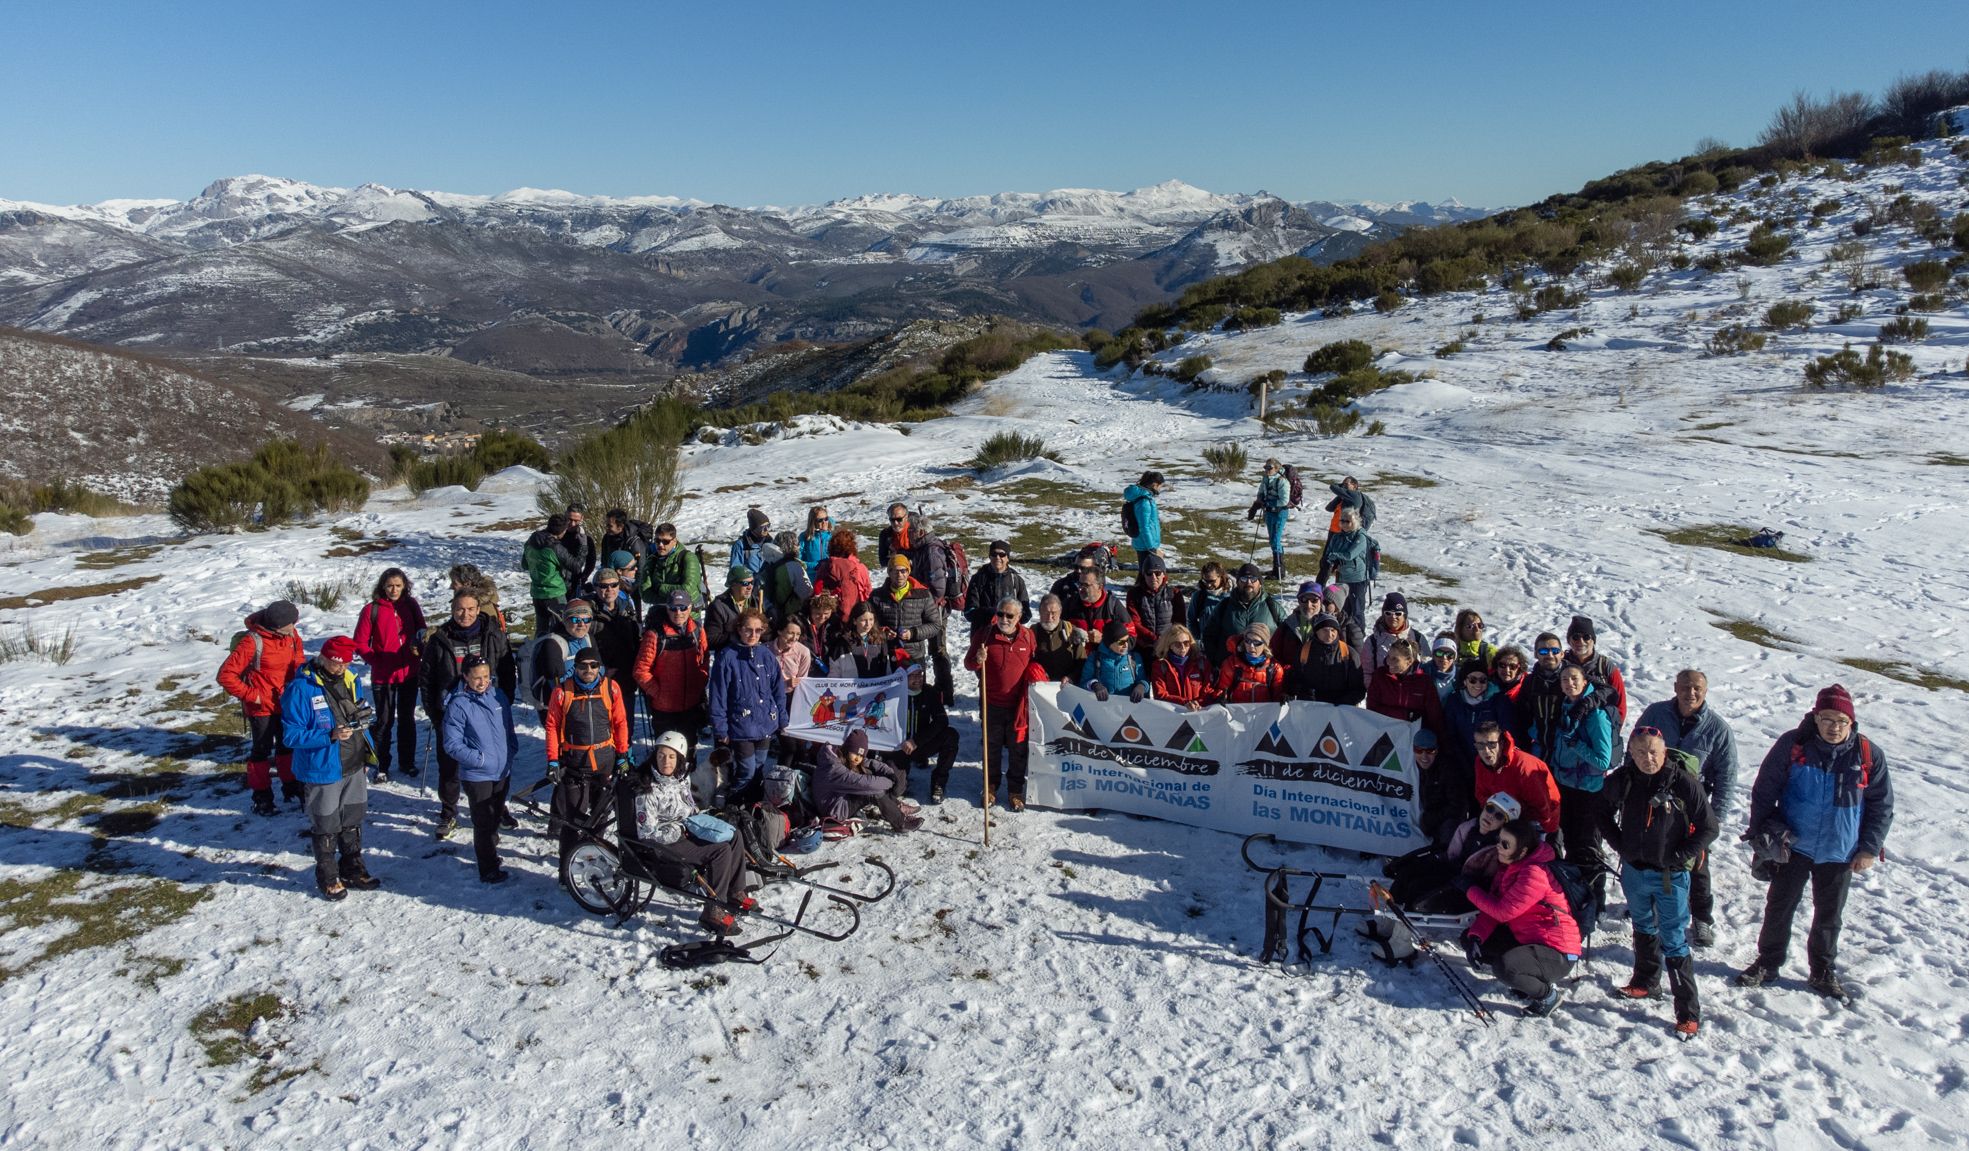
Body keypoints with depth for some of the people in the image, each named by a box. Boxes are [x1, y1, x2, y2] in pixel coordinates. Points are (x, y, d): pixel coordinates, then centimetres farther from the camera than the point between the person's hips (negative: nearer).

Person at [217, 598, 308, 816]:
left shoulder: (291, 635, -7)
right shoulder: (253, 642, -25)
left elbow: (299, 660, 12)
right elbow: (226, 675, -23)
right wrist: (251, 695, -19)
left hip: (286, 704, 6)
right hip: (261, 707, -5)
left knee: (287, 745, 19)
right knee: (262, 750, 8)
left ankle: (291, 787, 34)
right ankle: (262, 796, 21)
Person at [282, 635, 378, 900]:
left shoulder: (350, 680, 3)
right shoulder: (301, 688, -18)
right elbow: (292, 734, -18)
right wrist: (330, 736, -28)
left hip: (354, 767, 6)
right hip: (323, 769, -6)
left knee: (353, 820, 19)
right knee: (326, 825, 9)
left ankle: (353, 868, 36)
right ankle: (327, 877, 26)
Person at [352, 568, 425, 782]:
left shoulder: (411, 606, 1)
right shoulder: (372, 610, -7)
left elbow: (421, 633, 11)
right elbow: (360, 643, -3)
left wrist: (418, 648, -9)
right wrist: (377, 661, -13)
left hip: (409, 673, 3)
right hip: (383, 676, -3)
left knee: (407, 718, 13)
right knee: (384, 720, 5)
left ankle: (407, 762, 25)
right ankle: (382, 766, 16)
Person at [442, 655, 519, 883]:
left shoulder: (498, 696, 0)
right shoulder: (458, 705, -14)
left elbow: (509, 728, 13)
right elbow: (452, 745, -13)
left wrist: (511, 753, 5)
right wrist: (480, 759, -19)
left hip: (502, 771, 5)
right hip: (477, 775, -5)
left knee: (496, 815, 21)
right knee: (484, 821, 0)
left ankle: (489, 845, 43)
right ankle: (489, 869, 11)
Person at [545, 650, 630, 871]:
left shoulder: (611, 688, -3)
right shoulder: (562, 691, -7)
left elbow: (620, 722, 5)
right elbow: (552, 726, -2)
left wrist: (622, 755, 6)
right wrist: (553, 760, -4)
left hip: (605, 761, 2)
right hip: (573, 762, -2)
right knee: (573, 818, -2)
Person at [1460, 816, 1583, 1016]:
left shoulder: (1534, 873, -24)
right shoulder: (1510, 867, 5)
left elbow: (1503, 911, -25)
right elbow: (1494, 906, 1)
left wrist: (1470, 889, -13)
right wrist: (1476, 936, -14)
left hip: (1557, 954, -9)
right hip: (1525, 939, 9)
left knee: (1504, 966, -35)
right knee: (1469, 939, 4)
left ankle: (1547, 994, -3)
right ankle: (1528, 978, 9)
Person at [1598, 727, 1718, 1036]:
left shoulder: (1684, 783, -18)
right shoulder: (1622, 780, -7)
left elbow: (1708, 828, -9)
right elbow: (1604, 812, 13)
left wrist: (1679, 857, -12)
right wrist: (1619, 845, 3)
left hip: (1670, 876, -4)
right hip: (1634, 871, 5)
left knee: (1674, 942, -3)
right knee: (1643, 929, 24)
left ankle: (1688, 1012, 5)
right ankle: (1646, 982, 43)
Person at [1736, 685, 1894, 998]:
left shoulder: (1869, 755, -9)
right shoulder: (1792, 745, -12)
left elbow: (1882, 805, 2)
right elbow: (1764, 790, -3)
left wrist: (1869, 849, -2)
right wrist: (1763, 831, -5)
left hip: (1839, 853, 1)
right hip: (1792, 846, -1)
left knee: (1829, 914, 15)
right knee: (1779, 906, 10)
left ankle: (1824, 969, 33)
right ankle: (1768, 962, 25)